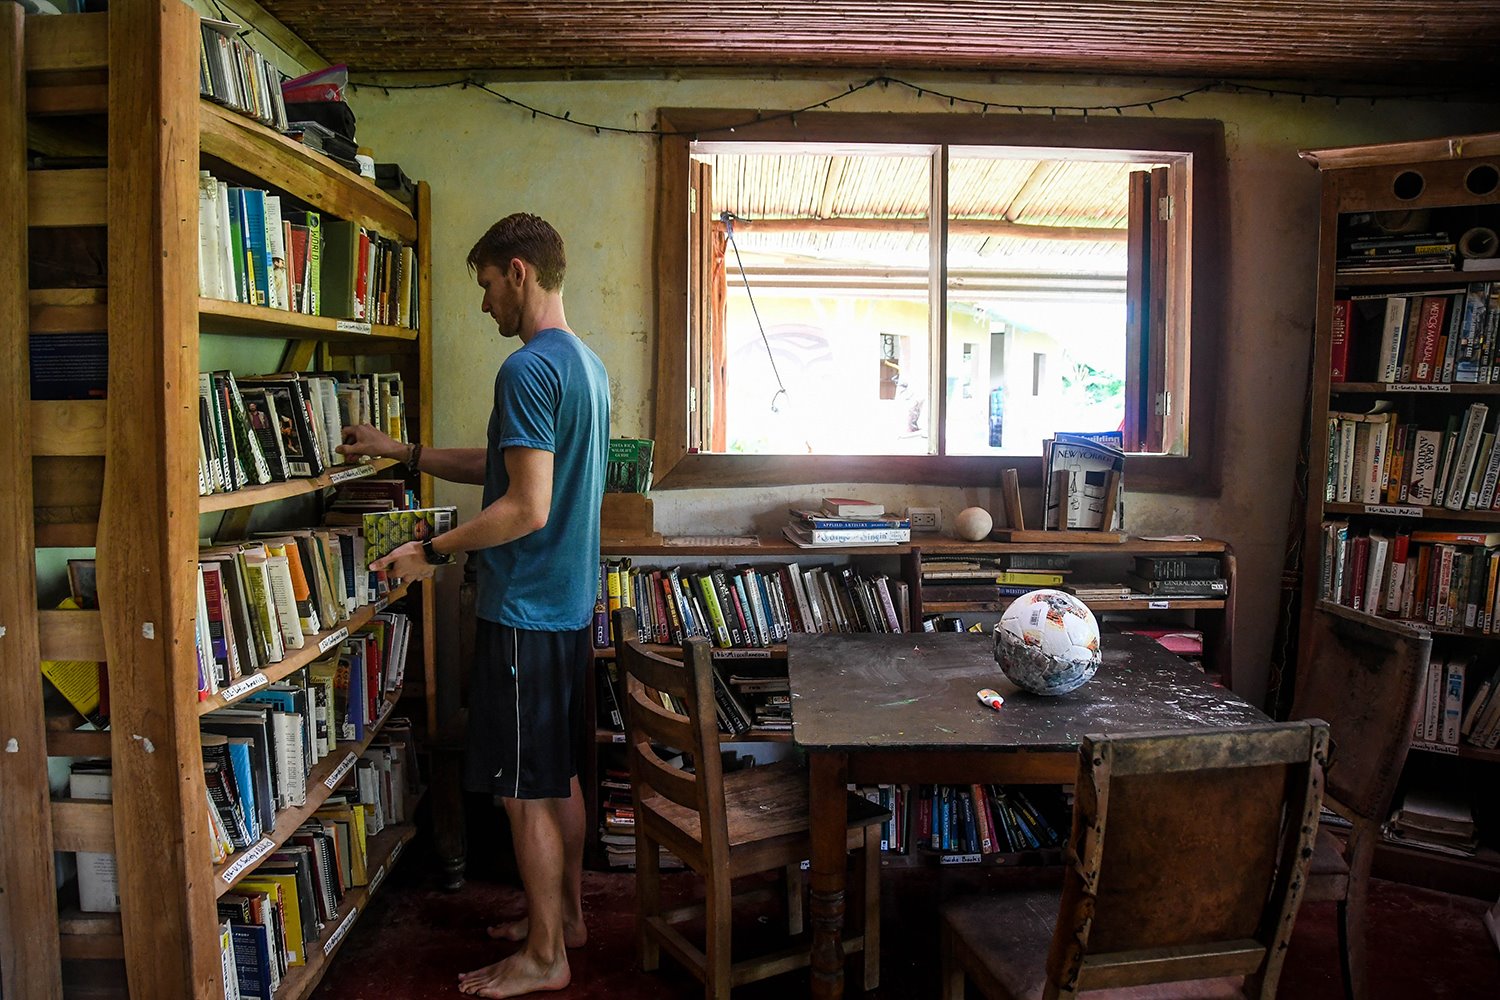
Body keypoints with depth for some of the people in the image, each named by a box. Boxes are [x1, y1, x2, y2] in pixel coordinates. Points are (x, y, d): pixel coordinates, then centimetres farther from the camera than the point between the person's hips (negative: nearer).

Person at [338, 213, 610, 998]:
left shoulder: (529, 368, -19)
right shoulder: (587, 363, 12)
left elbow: (527, 507, -25)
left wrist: (429, 551, -15)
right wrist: (397, 451, 18)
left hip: (524, 612, -10)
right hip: (569, 604, 10)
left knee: (525, 791, 3)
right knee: (558, 776, 20)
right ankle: (566, 915, 35)